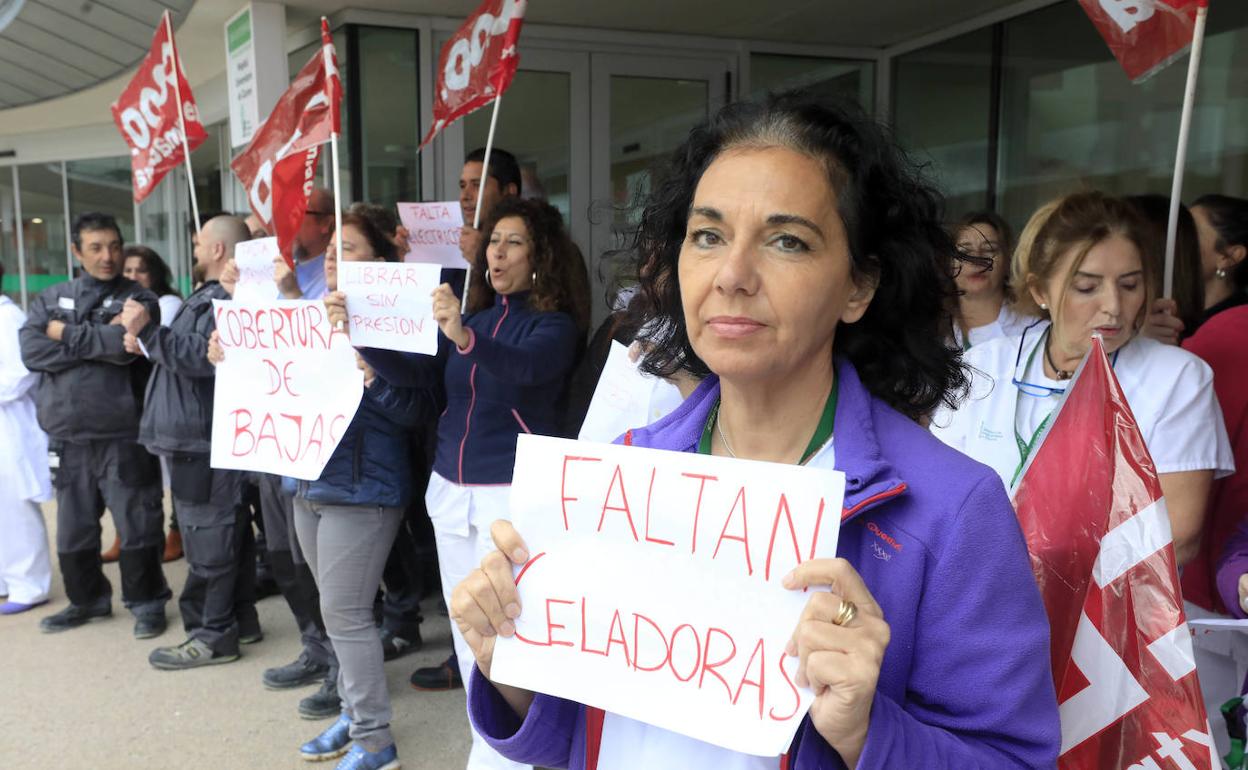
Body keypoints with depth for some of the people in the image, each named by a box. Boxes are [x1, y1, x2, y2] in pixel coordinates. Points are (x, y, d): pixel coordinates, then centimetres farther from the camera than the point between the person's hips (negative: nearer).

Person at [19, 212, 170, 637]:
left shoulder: (139, 298, 0)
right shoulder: (51, 299, 11)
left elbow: (125, 346, -18)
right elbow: (32, 351, -5)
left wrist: (67, 334, -6)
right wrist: (98, 343, -12)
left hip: (124, 433, -4)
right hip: (70, 434, 4)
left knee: (137, 524, 3)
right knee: (74, 527, 15)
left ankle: (146, 602, 18)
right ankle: (86, 598, 33)